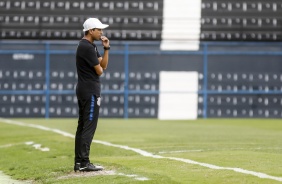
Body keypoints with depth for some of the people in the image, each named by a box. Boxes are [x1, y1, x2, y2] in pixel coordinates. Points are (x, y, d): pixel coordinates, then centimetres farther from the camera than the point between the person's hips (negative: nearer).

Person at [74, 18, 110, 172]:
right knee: (89, 126, -10)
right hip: (90, 91, -11)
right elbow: (99, 71, -15)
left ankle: (78, 162, 13)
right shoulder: (87, 47, -16)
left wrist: (106, 48, 4)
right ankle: (84, 163, -11)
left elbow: (104, 65, 15)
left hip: (83, 90, 11)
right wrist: (100, 67, 8)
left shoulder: (90, 46, 17)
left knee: (82, 126, 10)